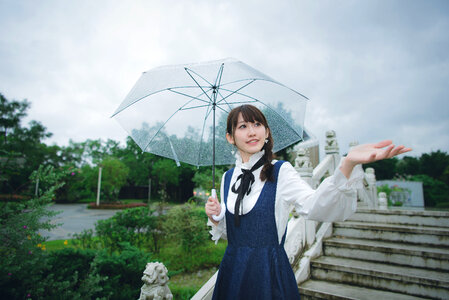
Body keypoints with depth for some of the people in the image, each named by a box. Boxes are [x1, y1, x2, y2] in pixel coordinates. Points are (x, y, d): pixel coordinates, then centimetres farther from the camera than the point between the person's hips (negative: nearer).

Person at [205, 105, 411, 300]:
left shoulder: (281, 171, -11)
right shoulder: (228, 178, 2)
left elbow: (314, 207, -31)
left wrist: (348, 164, -45)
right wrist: (215, 218, -9)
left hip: (270, 273, -4)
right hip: (232, 271, 4)